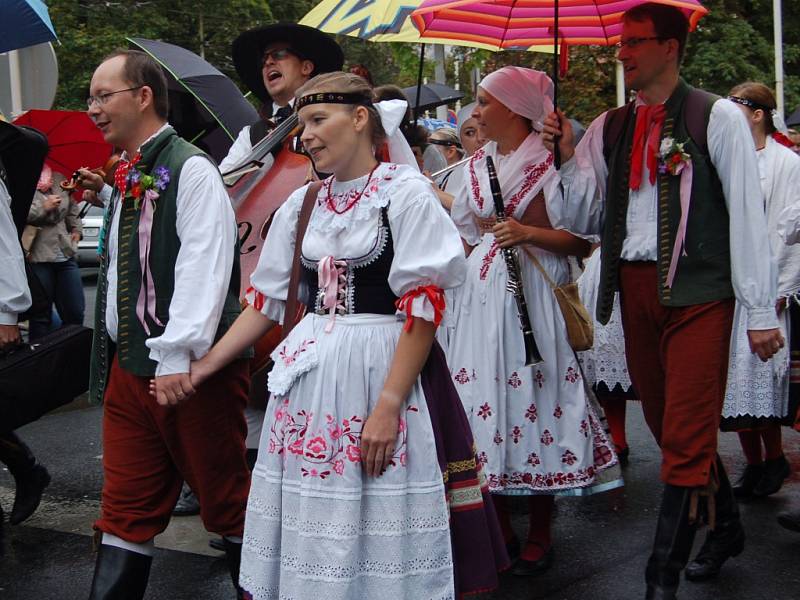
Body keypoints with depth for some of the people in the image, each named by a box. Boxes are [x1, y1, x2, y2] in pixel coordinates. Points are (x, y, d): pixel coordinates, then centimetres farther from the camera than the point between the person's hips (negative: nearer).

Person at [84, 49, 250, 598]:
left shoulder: (191, 170, -11)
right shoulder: (126, 179, 16)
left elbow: (204, 266, -22)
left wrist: (177, 355, -27)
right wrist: (113, 354, 17)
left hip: (189, 369, -8)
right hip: (129, 363, 8)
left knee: (226, 500, 6)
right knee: (126, 507, 11)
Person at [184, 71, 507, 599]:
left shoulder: (407, 194, -7)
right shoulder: (302, 205, 10)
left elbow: (423, 308, -13)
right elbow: (267, 300, 14)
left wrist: (388, 406, -19)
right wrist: (202, 367, 7)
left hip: (383, 371, -5)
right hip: (309, 377, 5)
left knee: (379, 524, 0)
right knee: (308, 521, 9)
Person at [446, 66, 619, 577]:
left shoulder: (552, 163, -5)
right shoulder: (477, 166, 14)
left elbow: (582, 241, -8)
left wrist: (528, 233, -19)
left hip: (533, 298, -6)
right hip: (483, 296, 6)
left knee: (533, 398, -3)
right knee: (486, 399, 4)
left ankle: (540, 535, 10)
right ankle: (500, 527, 17)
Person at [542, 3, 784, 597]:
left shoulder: (717, 118, -3)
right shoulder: (610, 128, 12)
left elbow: (747, 214, -5)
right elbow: (583, 219, 12)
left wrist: (760, 312, -7)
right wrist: (567, 158, -4)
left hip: (698, 289, -6)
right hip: (634, 286, 6)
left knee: (686, 436, -6)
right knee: (666, 425, 14)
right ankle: (726, 527, 36)